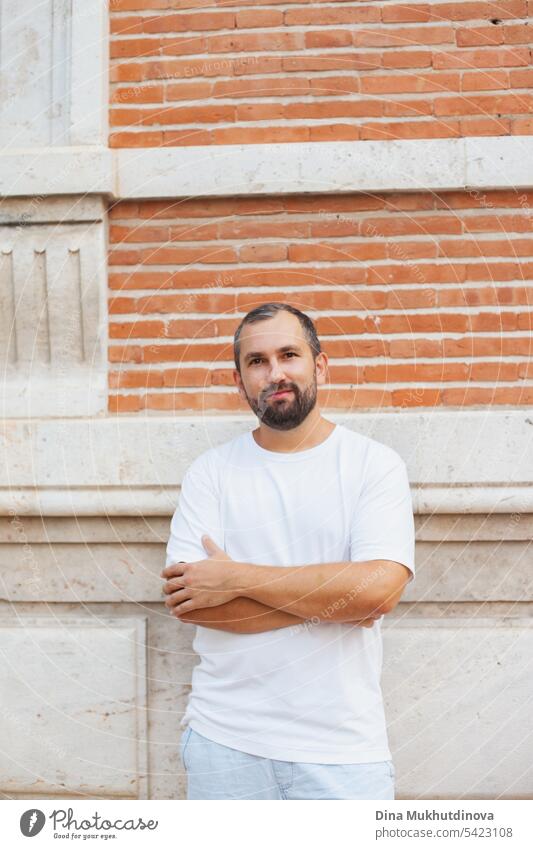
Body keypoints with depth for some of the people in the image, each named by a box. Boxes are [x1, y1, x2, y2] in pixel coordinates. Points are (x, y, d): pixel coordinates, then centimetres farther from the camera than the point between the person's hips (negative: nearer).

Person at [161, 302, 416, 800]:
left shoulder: (374, 464, -2)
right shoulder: (211, 471, 2)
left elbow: (381, 587, -17)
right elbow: (187, 601, -9)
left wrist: (236, 578, -14)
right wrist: (329, 600, -13)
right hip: (225, 739, 2)